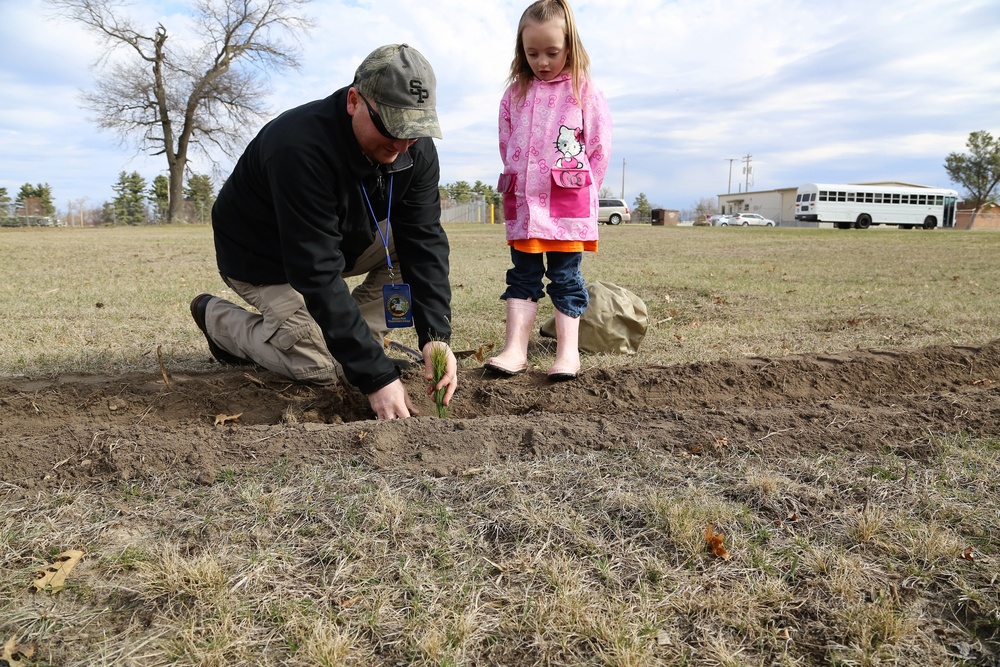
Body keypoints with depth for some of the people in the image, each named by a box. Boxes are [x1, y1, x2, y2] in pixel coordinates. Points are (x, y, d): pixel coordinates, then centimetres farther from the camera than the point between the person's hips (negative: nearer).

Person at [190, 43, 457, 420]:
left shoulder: (416, 148, -18)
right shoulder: (299, 146, -38)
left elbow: (423, 239, -21)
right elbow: (316, 274, -41)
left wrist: (436, 335, -34)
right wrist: (375, 376, -43)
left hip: (346, 239, 6)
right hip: (263, 258, -6)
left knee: (415, 239, -14)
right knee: (323, 367, -16)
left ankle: (358, 340, -3)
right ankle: (215, 316, 9)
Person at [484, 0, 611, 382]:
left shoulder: (584, 92, 0)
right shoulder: (515, 94, 10)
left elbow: (599, 147, 0)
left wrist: (579, 189, -1)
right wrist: (520, 181, 10)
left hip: (568, 203, -3)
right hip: (522, 201, 4)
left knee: (565, 278, 1)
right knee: (522, 276, 5)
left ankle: (568, 353, 5)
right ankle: (515, 350, 6)